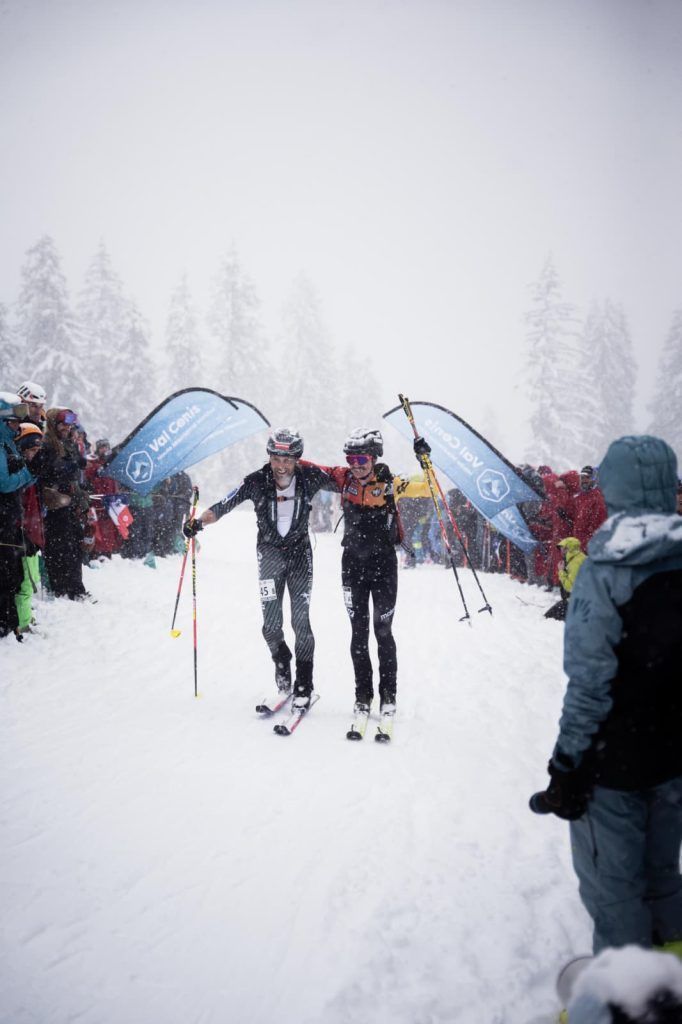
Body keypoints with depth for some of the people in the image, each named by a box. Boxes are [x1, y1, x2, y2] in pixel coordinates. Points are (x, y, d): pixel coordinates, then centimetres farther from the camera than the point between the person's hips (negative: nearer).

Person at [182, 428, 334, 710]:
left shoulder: (310, 478, -16)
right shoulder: (256, 483, -18)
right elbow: (223, 506, -20)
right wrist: (199, 521, -36)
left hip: (300, 551, 0)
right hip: (270, 552, 0)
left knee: (301, 620, -7)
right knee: (271, 624, -4)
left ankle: (304, 686, 7)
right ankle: (281, 660, 30)